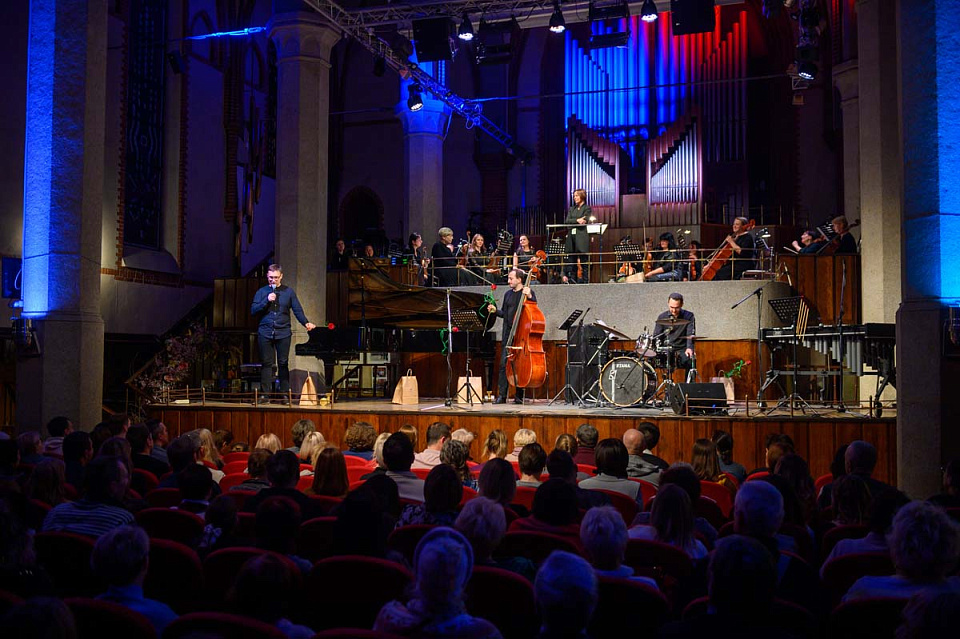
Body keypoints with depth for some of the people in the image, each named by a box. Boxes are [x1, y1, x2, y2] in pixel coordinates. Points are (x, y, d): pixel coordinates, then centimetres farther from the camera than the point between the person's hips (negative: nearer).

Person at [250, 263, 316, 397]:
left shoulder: (289, 292, 7)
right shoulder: (261, 292, 9)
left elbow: (297, 310, 2)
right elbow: (253, 311, 2)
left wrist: (306, 323, -15)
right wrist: (266, 300, -11)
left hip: (283, 333, 0)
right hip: (265, 333, 1)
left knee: (283, 363, 4)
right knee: (266, 363, 2)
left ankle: (284, 393, 10)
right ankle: (265, 394, 6)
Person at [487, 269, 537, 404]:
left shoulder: (528, 292, 0)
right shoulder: (507, 294, 16)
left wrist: (529, 297, -22)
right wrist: (495, 310, 5)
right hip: (508, 333, 5)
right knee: (504, 364, -1)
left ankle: (519, 395, 9)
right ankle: (502, 395, 2)